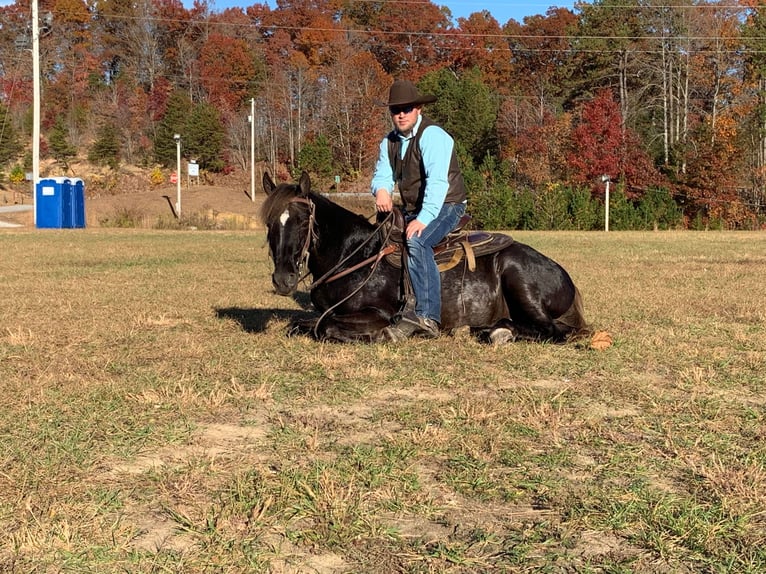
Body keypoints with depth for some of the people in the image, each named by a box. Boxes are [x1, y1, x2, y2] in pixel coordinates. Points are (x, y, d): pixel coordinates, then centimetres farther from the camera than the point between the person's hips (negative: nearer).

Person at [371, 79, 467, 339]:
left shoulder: (432, 135, -16)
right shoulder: (389, 142, 9)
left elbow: (437, 181, -26)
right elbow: (382, 175, 4)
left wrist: (424, 219, -36)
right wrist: (381, 189, -23)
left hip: (445, 207, -8)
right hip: (411, 211, 8)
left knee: (416, 242, -34)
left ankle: (427, 317, -37)